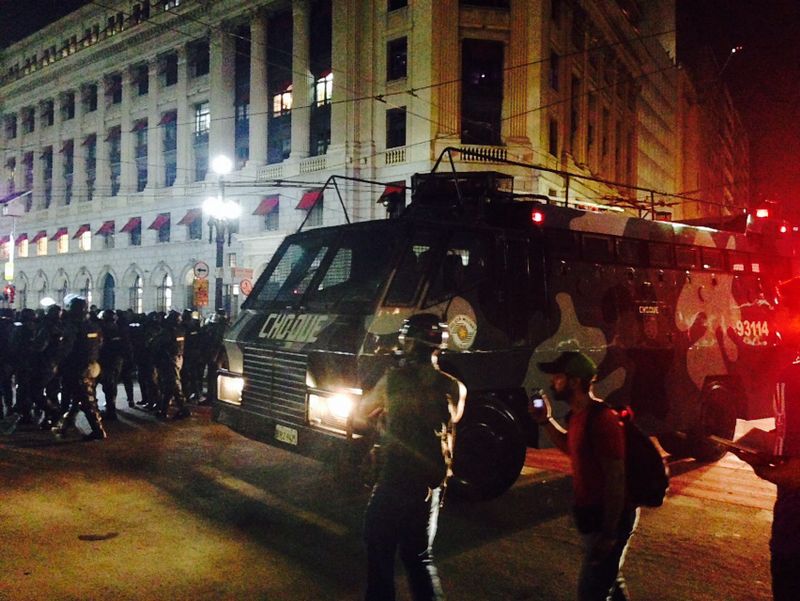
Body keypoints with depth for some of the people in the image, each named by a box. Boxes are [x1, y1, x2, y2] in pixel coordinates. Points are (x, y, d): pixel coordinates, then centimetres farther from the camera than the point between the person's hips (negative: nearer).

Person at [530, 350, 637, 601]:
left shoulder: (601, 420, -25)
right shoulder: (578, 415, 4)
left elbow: (615, 478, -25)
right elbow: (572, 447, 24)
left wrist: (609, 533, -23)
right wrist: (546, 421, 10)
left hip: (608, 517, -9)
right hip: (593, 514, 9)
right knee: (609, 580, 25)